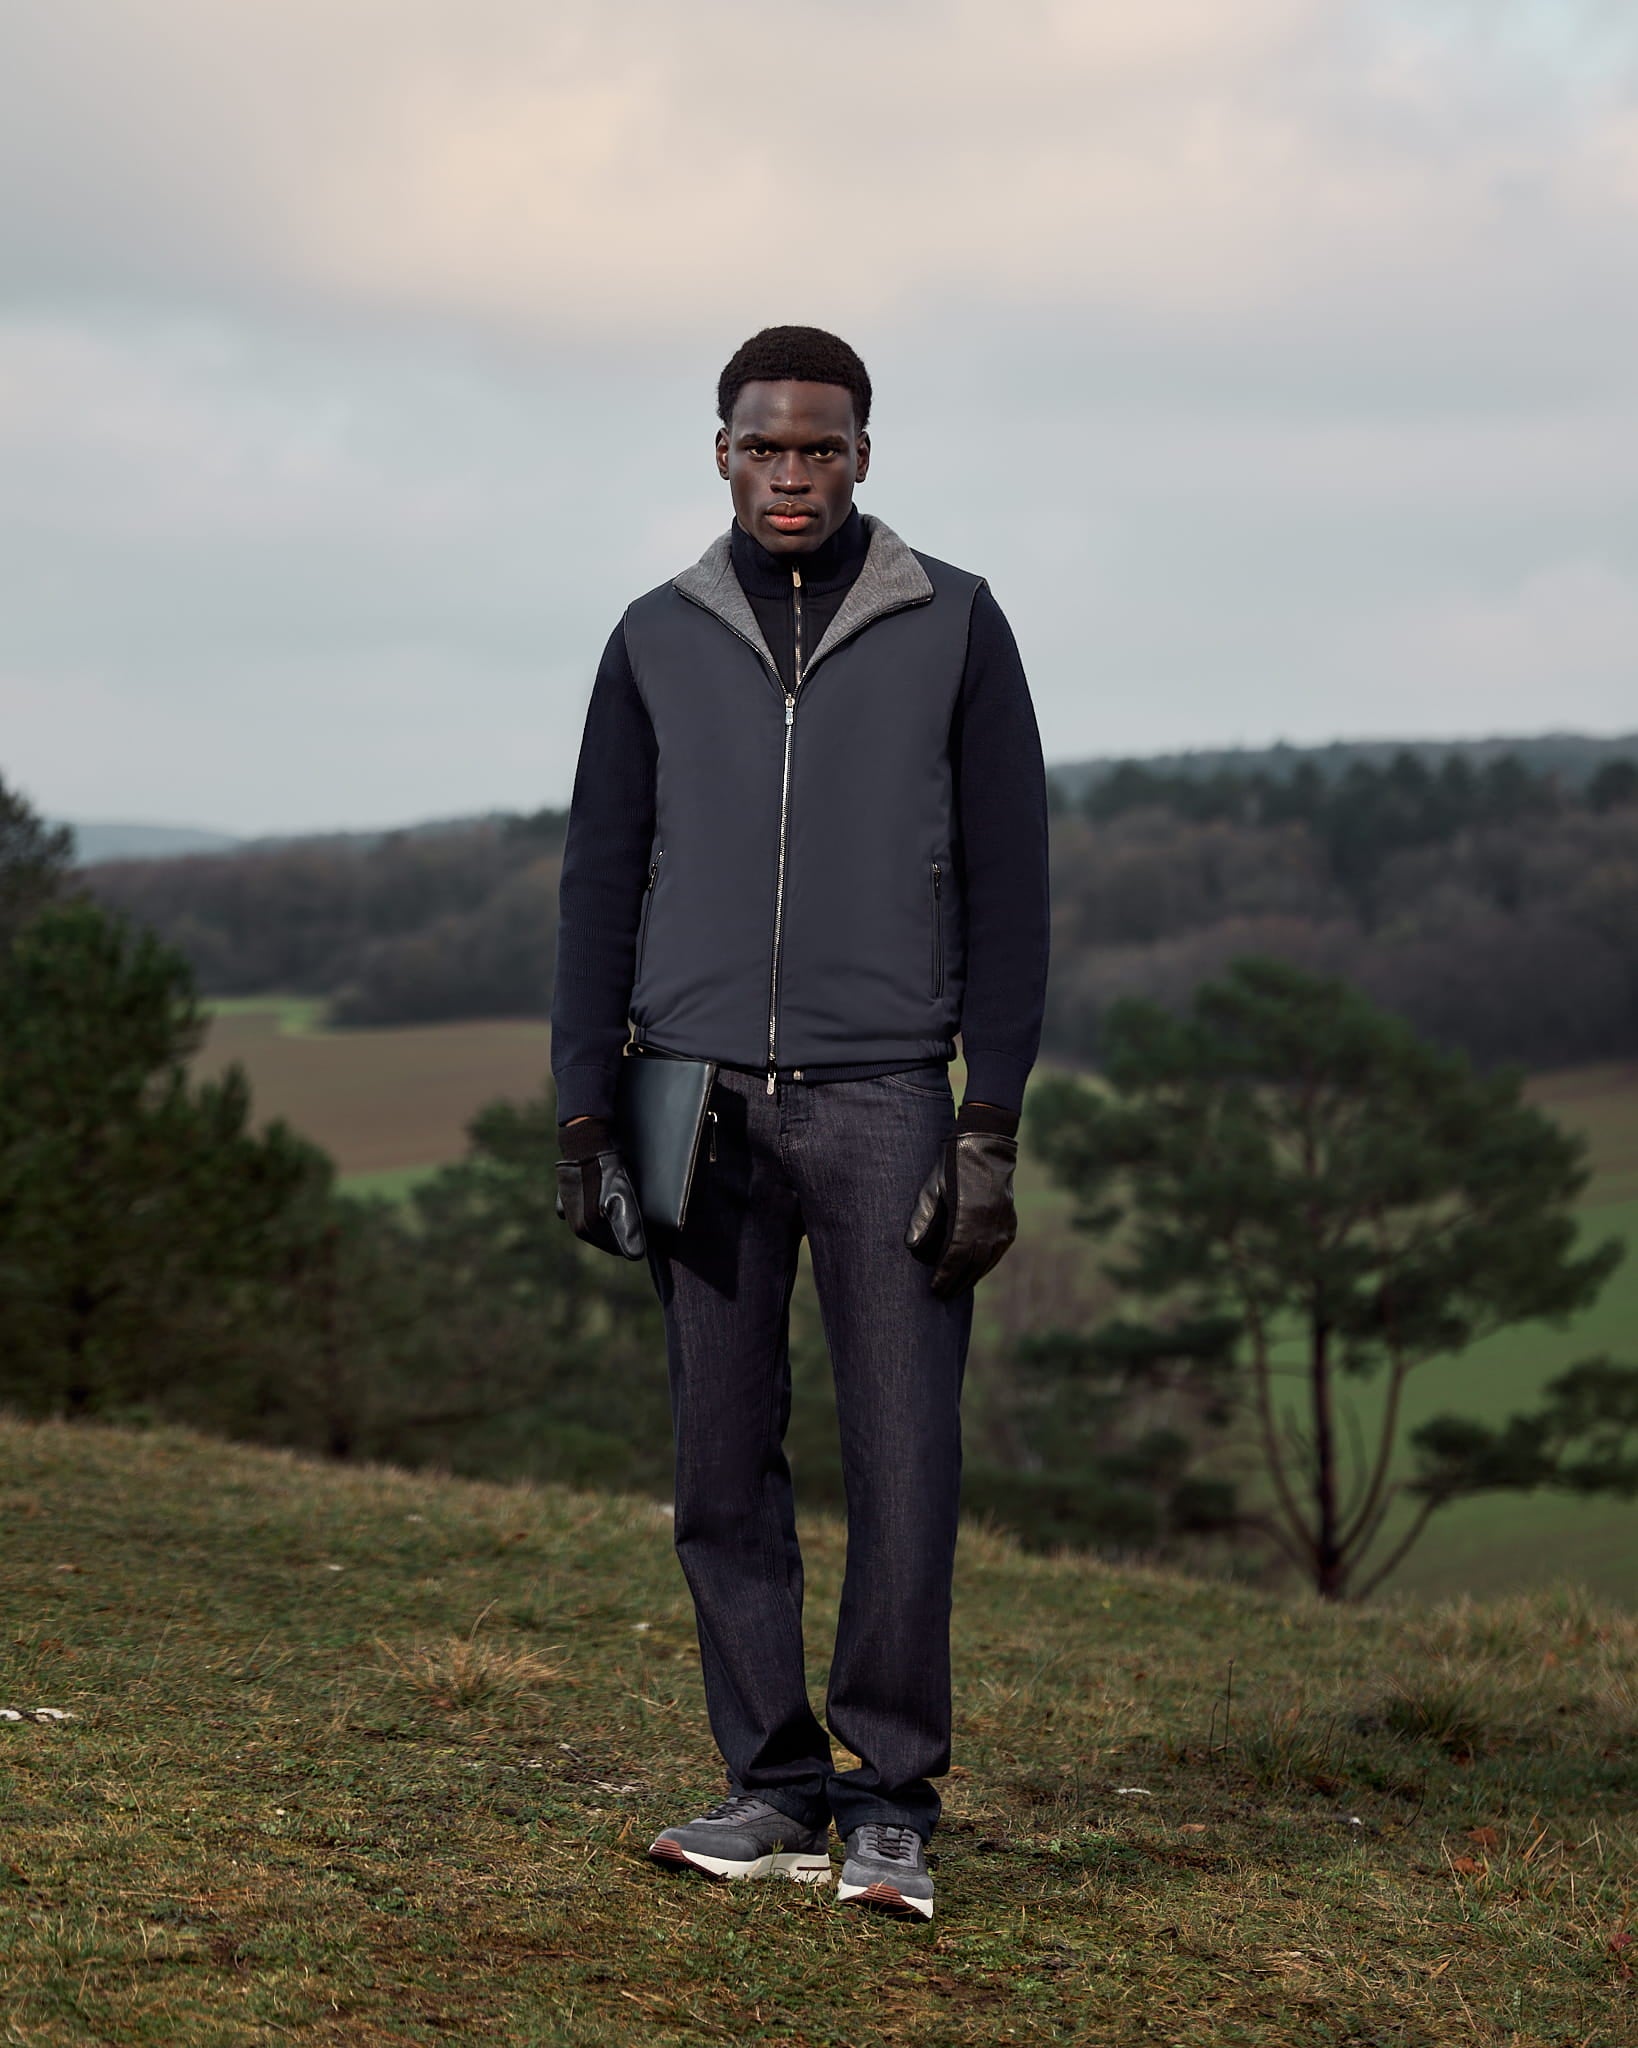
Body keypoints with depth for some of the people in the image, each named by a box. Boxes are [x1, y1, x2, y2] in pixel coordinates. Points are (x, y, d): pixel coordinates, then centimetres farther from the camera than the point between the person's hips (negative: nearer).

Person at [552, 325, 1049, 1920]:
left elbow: (1006, 886, 0)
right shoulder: (658, 641, 9)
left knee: (903, 1458, -7)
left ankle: (890, 1801, 5)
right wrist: (583, 1119, 1)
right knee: (725, 1461, 3)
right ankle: (778, 1790, 12)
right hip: (702, 1098, 2)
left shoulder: (954, 628, 3)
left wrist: (993, 1131, -8)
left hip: (882, 1097, -2)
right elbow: (602, 885, 9)